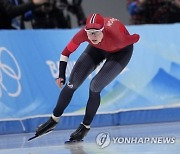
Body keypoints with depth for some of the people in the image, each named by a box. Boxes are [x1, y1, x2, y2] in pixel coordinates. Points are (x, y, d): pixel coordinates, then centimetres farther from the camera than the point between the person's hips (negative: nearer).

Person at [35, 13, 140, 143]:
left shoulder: (116, 37, -44)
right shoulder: (83, 34, -35)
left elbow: (136, 38, -25)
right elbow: (67, 52, -20)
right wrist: (61, 75, -22)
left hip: (121, 51, -3)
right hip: (98, 48, 4)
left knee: (95, 87, -17)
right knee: (72, 83, -2)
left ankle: (86, 127, 4)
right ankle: (54, 120, 14)